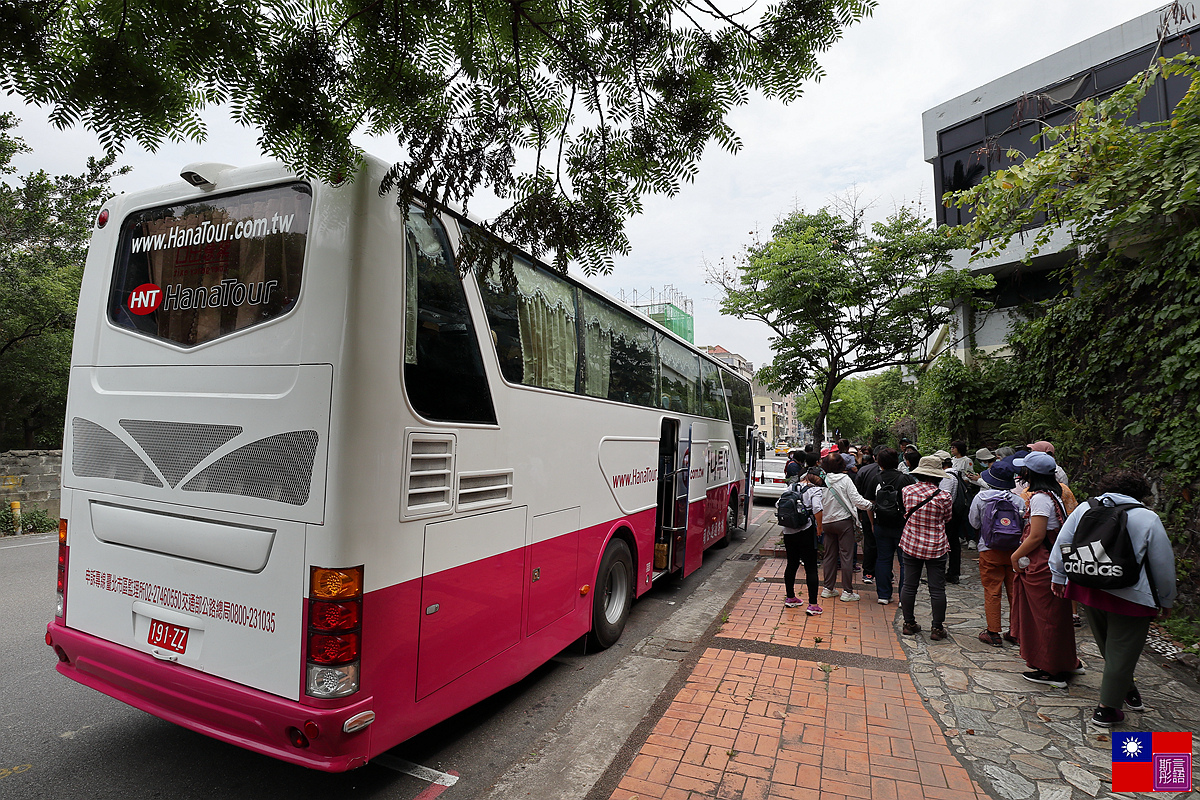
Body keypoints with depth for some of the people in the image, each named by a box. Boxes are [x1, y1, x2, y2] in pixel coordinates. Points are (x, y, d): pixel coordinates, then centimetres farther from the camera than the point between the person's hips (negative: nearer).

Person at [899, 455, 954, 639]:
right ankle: (937, 628, 14)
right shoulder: (943, 496, -13)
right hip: (936, 547, -2)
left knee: (909, 586, 11)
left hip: (910, 545, 2)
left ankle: (909, 624, 20)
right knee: (937, 589, 8)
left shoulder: (907, 491, -6)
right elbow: (947, 519, 3)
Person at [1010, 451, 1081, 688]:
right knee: (1055, 615, 20)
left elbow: (1036, 536, -21)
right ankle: (1069, 662, 32)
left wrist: (1016, 556, -11)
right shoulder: (1053, 493, 10)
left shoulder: (1039, 498, -20)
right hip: (1055, 560, 9)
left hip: (1041, 566, -9)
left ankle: (1051, 671, 12)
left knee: (1044, 616, 2)